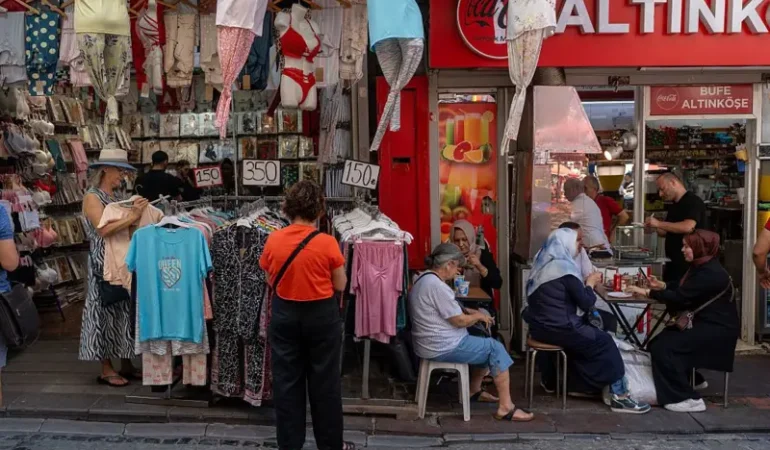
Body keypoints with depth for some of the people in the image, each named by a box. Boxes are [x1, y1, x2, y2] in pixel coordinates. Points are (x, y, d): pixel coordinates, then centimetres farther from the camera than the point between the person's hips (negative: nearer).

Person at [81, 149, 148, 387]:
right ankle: (106, 370, 10)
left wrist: (139, 212, -6)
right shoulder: (92, 197, -8)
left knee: (126, 311, 11)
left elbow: (126, 227, 9)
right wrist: (133, 217, -24)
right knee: (106, 312, 0)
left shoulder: (117, 197, 13)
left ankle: (126, 364, 21)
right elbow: (104, 230, -22)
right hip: (104, 264, -7)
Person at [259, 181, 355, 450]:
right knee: (325, 381, 11)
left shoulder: (273, 241, -8)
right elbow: (340, 285, -6)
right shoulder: (327, 243, -16)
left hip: (285, 314, 2)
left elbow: (270, 280, 4)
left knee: (286, 380, 13)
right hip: (321, 315, -2)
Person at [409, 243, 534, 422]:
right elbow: (459, 321, -20)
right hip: (442, 347, -11)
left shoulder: (426, 279, 10)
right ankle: (506, 408, -1)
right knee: (496, 348, -4)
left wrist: (470, 312, 7)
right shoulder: (437, 286, -23)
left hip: (436, 342, 11)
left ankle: (475, 390, 28)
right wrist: (478, 316, -2)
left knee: (486, 344, 21)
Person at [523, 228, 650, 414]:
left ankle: (578, 384, 31)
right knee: (605, 342, 7)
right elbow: (586, 303, -11)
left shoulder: (543, 264, 10)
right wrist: (590, 284, 5)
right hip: (558, 329, -9)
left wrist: (584, 284, 13)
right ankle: (620, 396, 12)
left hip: (541, 326, 9)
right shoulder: (564, 268, -16)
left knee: (592, 333, 26)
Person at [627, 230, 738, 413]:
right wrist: (662, 285, -5)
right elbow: (681, 287, 15)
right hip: (705, 324, 11)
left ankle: (689, 398, -14)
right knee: (659, 341, 13)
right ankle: (692, 379, 30)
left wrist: (647, 292, -20)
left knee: (663, 347, -20)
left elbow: (680, 297, -26)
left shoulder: (711, 273, -23)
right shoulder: (701, 267, 10)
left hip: (718, 330, -11)